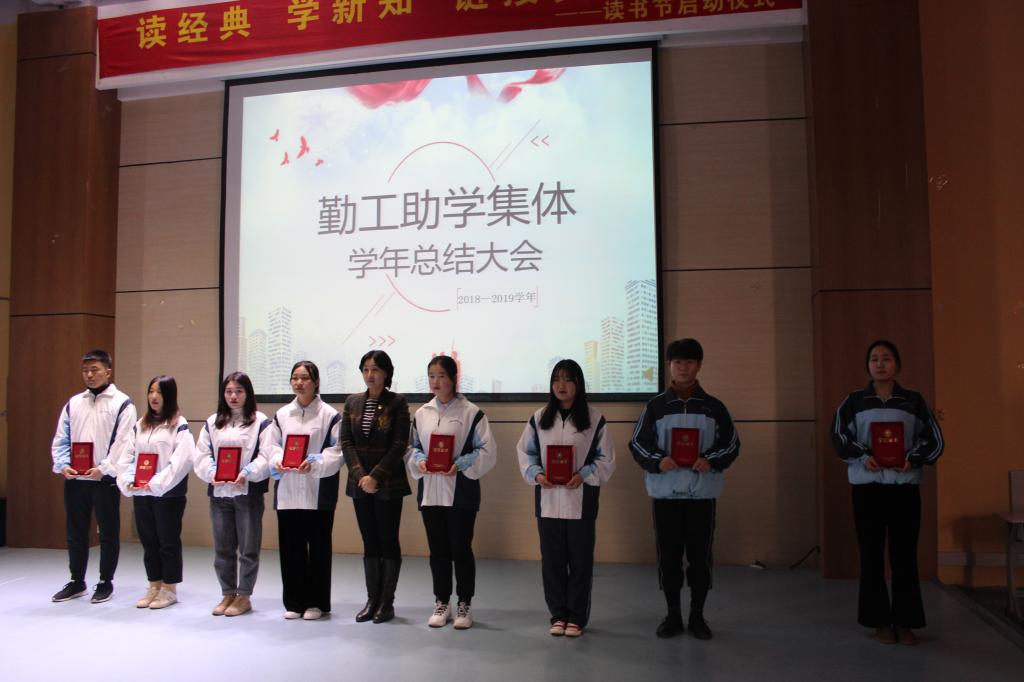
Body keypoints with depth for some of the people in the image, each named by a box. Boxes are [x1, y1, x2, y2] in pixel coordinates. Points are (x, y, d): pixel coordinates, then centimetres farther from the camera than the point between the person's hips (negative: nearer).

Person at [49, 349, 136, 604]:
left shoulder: (122, 404, -5)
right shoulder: (73, 403, 11)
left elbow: (123, 443, -12)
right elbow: (60, 439, 11)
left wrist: (104, 468, -19)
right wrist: (62, 465, -4)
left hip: (105, 479, -5)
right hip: (74, 479, 5)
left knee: (108, 533, 5)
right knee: (75, 533, 14)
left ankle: (105, 582, 18)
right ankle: (76, 581, 27)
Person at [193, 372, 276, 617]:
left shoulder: (261, 422, -1)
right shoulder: (212, 422, 13)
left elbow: (267, 456, -10)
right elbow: (202, 455, 7)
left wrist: (246, 474, -22)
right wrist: (211, 473, -11)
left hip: (249, 492, -4)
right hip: (218, 492, 4)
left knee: (248, 547, 3)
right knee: (222, 548, 12)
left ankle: (244, 596, 15)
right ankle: (228, 594, 25)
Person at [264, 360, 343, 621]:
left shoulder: (330, 415, -3)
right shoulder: (282, 414, 11)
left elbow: (337, 451, -6)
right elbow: (272, 446, 11)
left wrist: (314, 464, -19)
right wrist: (277, 461, -10)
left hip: (318, 492, -3)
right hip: (287, 491, 4)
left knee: (318, 548, 4)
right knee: (290, 547, 8)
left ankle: (317, 602, 17)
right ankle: (293, 602, 21)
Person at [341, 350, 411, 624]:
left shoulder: (397, 403, -4)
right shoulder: (352, 402, 9)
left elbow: (399, 445, -10)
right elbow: (346, 441, 4)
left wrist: (376, 476, -15)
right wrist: (360, 475, -9)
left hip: (388, 484, -4)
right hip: (360, 483, 4)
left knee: (388, 541, 3)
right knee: (369, 542, 10)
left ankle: (387, 602, 12)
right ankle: (372, 600, 18)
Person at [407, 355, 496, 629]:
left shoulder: (471, 412, -6)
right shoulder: (421, 414, 8)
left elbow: (487, 451, -7)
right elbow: (413, 447, 16)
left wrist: (460, 465, -18)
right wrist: (420, 461, -5)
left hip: (460, 491, -4)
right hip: (430, 491, 4)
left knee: (461, 549, 4)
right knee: (438, 550, 12)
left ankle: (464, 605, 19)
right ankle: (441, 603, 25)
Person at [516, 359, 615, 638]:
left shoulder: (594, 419, -1)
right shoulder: (539, 418, 6)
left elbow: (606, 458, 0)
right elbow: (525, 452, 9)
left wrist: (584, 475, -15)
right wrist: (536, 474, -9)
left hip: (581, 500, -2)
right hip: (547, 500, 2)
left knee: (580, 560, 5)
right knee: (552, 560, 9)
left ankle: (577, 617, 20)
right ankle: (558, 615, 23)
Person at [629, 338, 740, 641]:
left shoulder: (714, 407, 5)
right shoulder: (655, 406, 3)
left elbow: (731, 444, 6)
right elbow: (637, 443, 3)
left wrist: (711, 461, -13)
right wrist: (658, 461, -15)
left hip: (702, 492, 0)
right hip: (665, 492, 0)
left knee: (700, 555, 5)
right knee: (668, 555, 6)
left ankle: (697, 616, 20)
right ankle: (673, 615, 19)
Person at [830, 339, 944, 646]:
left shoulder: (914, 400, 6)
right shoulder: (854, 401, 5)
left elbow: (934, 440, 5)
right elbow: (838, 437, 1)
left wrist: (913, 459, -12)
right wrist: (862, 456, -15)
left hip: (905, 487, 0)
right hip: (867, 486, 0)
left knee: (904, 555, 2)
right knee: (872, 555, 4)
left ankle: (904, 621, 13)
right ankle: (880, 621, 14)